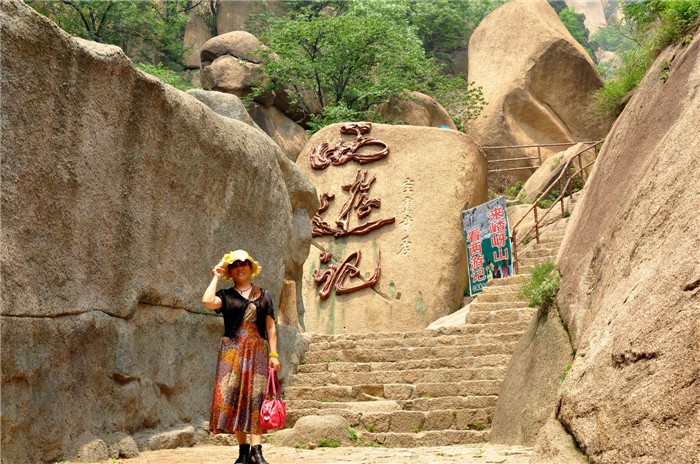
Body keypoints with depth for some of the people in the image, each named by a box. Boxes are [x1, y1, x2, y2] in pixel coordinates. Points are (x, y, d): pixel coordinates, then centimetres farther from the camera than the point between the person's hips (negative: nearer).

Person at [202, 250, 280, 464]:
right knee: (232, 397, -6)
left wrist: (274, 354, 4)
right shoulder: (226, 296, 10)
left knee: (256, 398, -9)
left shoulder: (263, 296, 15)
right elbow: (208, 301, -12)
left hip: (257, 352, 0)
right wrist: (216, 277, 1)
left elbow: (270, 327, 13)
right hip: (232, 351, 0)